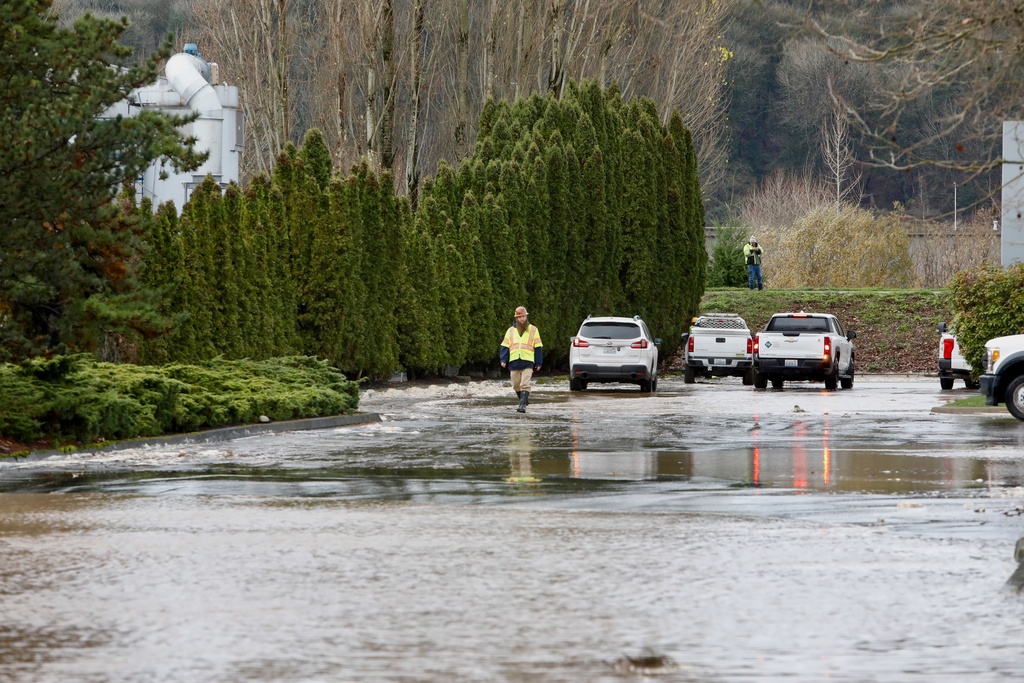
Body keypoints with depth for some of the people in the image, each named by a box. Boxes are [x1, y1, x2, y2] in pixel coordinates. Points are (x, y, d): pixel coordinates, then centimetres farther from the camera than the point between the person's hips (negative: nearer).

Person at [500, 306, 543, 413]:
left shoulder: (533, 330, 8)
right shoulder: (511, 331, 14)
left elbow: (538, 347, 9)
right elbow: (505, 346, 12)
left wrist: (538, 363, 5)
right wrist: (503, 360, -1)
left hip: (528, 362, -3)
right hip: (514, 362, 3)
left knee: (525, 385, -14)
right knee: (516, 385, 7)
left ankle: (522, 405, -16)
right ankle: (524, 401, 27)